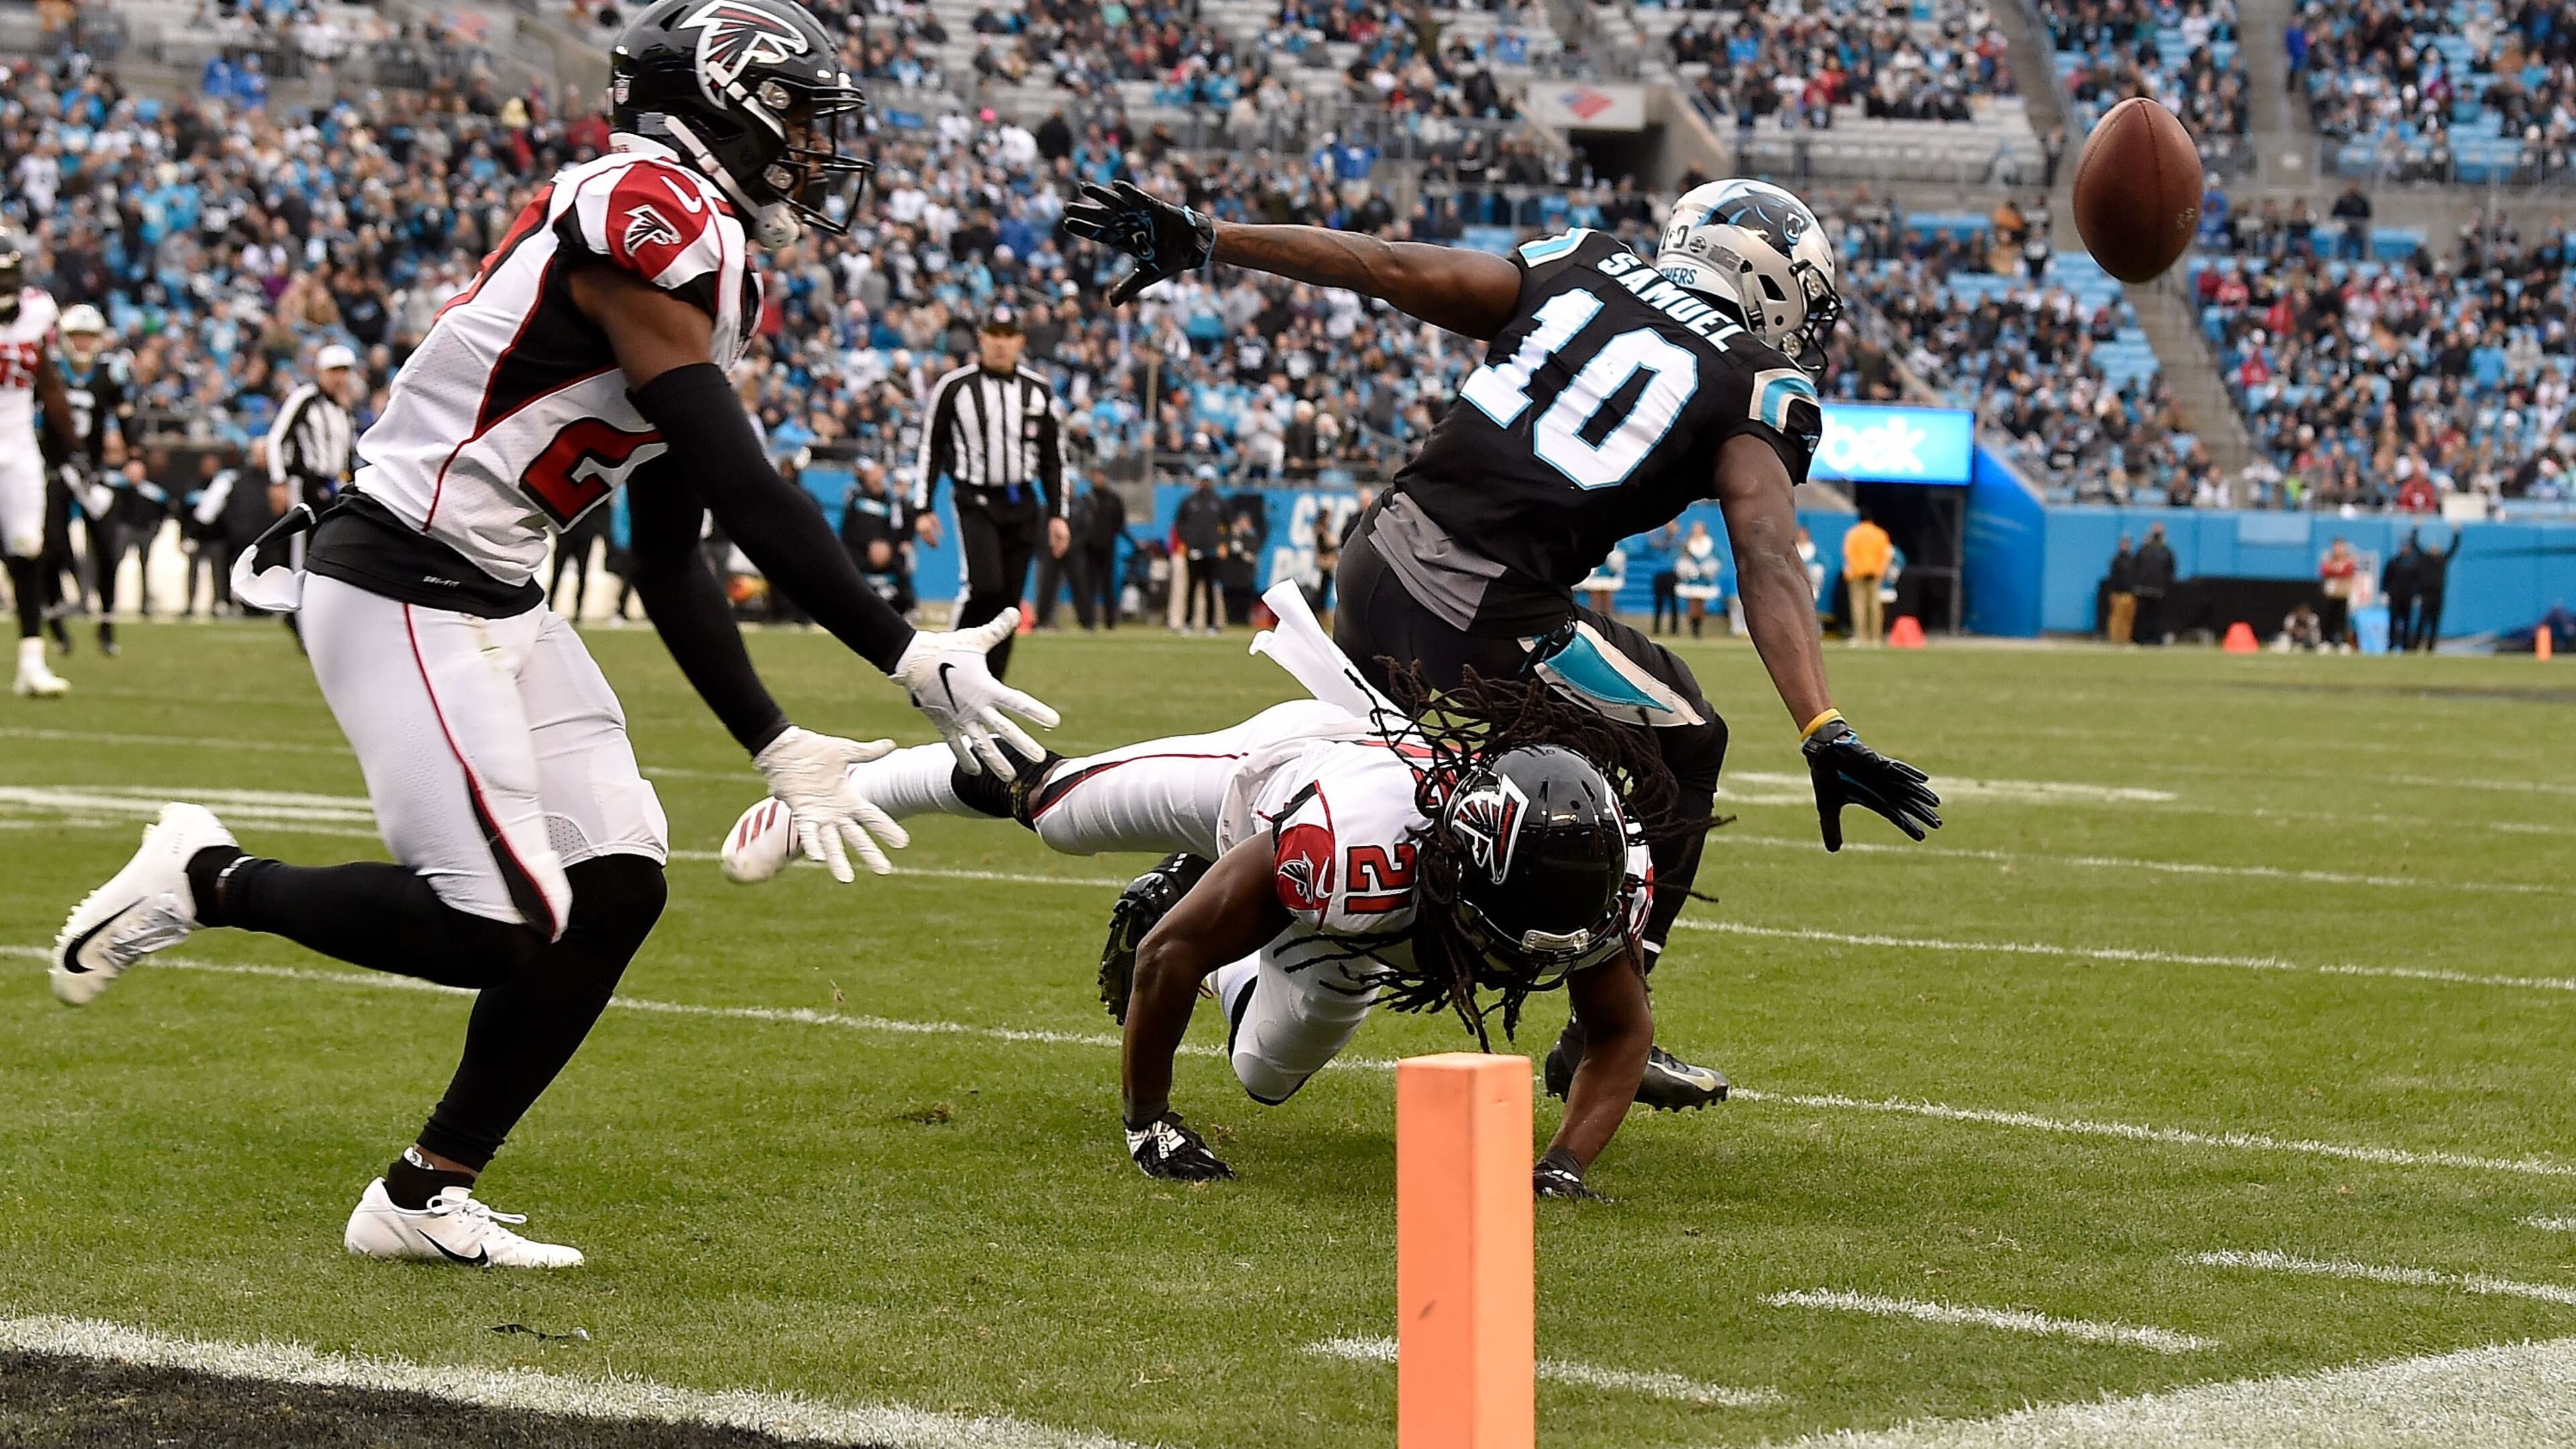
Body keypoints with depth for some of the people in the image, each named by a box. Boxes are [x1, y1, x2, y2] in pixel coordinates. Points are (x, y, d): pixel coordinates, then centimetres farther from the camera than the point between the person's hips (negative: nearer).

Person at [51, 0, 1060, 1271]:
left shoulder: (704, 261, 14)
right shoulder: (651, 219, -17)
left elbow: (671, 565, 17)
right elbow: (745, 492, -21)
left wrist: (777, 749, 14)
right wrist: (917, 662, -19)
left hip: (498, 604, 10)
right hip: (402, 589, -10)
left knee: (619, 889, 3)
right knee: (507, 925, -13)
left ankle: (426, 1197, 12)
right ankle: (208, 882, 6)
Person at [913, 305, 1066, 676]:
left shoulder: (1037, 390, 8)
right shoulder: (953, 387, -2)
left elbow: (1053, 458, 13)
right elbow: (930, 449, 2)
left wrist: (1057, 515, 8)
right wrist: (922, 510, -2)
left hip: (1023, 505, 4)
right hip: (976, 502, -4)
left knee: (1009, 600, 1)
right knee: (984, 587, -21)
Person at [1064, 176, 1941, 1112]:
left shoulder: (1576, 268, 16)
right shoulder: (1756, 388, 2)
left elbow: (1379, 265, 12)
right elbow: (1769, 567, -12)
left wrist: (1199, 240, 16)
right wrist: (1825, 736, -20)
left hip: (1377, 565, 6)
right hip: (1483, 628, -6)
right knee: (1679, 746, 17)